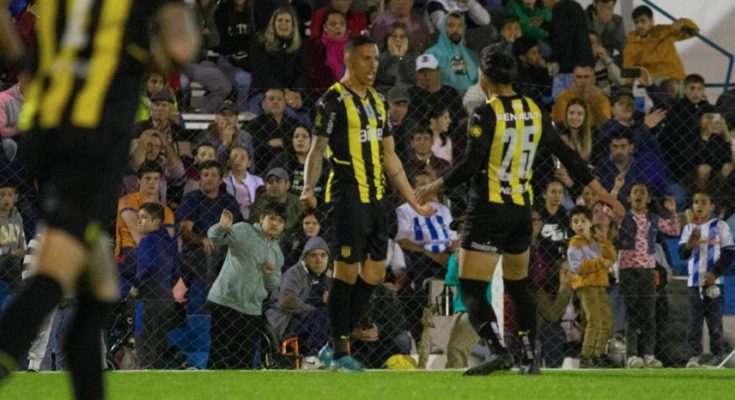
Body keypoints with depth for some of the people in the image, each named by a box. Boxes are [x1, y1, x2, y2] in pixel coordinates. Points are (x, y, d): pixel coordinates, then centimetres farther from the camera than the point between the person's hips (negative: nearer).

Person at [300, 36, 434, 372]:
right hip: (348, 196, -8)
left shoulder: (377, 101, 17)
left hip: (375, 197, 8)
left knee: (374, 273, 8)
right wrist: (309, 187, -29)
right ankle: (339, 351, -1)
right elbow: (317, 148, -12)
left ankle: (338, 343, 16)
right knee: (347, 271, -7)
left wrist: (412, 200, 21)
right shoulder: (333, 100, -6)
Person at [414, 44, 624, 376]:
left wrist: (435, 186, -2)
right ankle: (529, 358, 18)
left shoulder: (485, 115, -12)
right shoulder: (534, 111, 6)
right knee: (518, 286, 21)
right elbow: (566, 155, 10)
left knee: (471, 290, -5)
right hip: (522, 210, 6)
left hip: (489, 210, -6)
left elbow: (470, 165, -17)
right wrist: (600, 191, 18)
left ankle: (498, 350, -23)